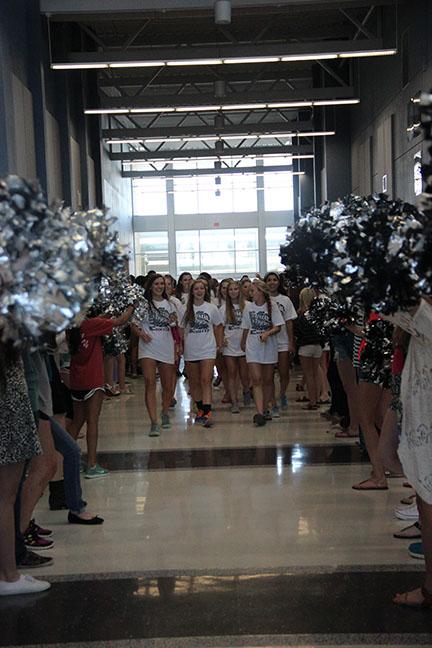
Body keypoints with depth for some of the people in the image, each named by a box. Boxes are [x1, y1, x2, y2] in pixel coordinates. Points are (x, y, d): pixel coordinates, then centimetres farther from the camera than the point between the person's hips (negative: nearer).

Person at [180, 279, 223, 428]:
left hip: (208, 350, -2)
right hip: (190, 351, 2)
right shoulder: (186, 309, 3)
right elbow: (181, 329, 8)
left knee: (206, 381, -13)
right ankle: (200, 409, 27)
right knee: (194, 382, 9)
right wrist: (180, 345, 2)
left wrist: (219, 343, 9)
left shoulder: (212, 308, 4)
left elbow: (218, 326, 14)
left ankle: (207, 413, -17)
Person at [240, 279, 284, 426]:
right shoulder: (249, 306, 4)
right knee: (256, 379, -9)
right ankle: (260, 413, -15)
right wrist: (243, 342, 24)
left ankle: (265, 409, 22)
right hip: (253, 348, 1)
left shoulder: (272, 306, -4)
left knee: (267, 380, 8)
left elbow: (278, 327, -5)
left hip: (269, 347, -1)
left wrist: (267, 333, -22)